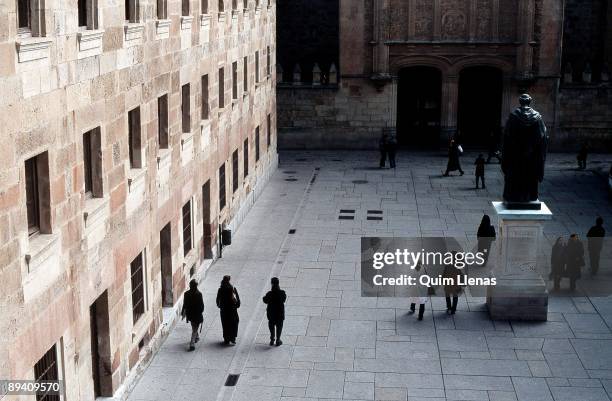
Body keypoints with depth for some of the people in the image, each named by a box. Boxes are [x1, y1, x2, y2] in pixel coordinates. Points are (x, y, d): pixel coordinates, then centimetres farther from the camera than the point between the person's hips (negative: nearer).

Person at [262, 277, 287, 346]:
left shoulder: (269, 294, -20)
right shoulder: (282, 293, -17)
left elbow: (265, 301, -5)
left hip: (271, 313, 0)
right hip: (280, 313, 0)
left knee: (271, 327, 19)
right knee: (279, 327, 16)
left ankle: (272, 340, 25)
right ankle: (278, 341, 21)